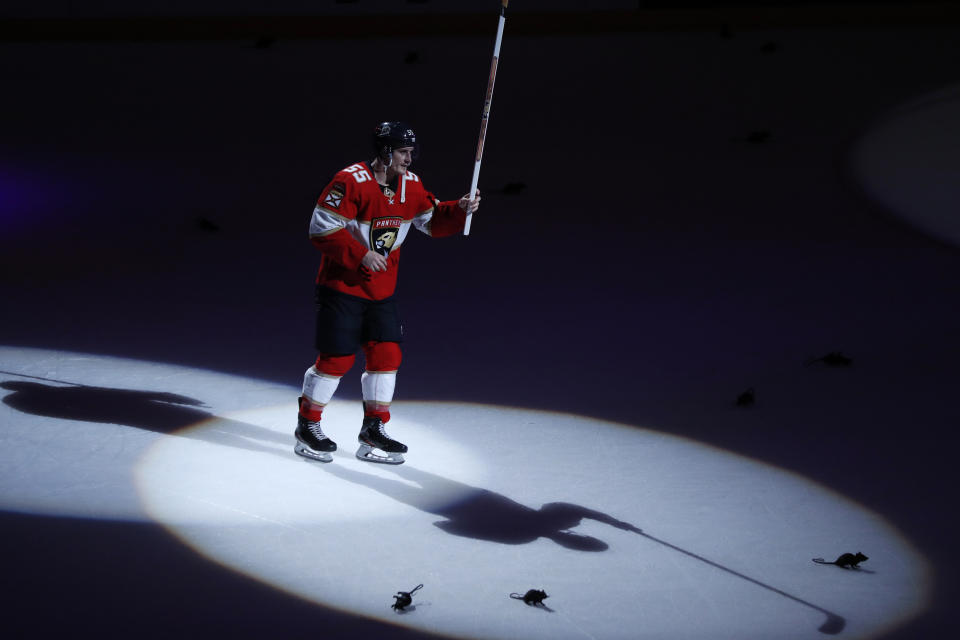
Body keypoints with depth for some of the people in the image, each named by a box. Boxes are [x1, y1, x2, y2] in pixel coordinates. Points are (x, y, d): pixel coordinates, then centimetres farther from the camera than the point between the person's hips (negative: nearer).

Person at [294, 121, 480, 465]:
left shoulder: (410, 185, 4)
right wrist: (361, 255, -25)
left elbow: (433, 221, 13)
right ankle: (308, 426, 12)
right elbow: (322, 229, -21)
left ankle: (373, 430, 16)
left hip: (381, 291, 7)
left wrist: (459, 210, -6)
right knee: (337, 358, -5)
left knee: (386, 355, 4)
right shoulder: (351, 182, -19)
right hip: (342, 285, -7)